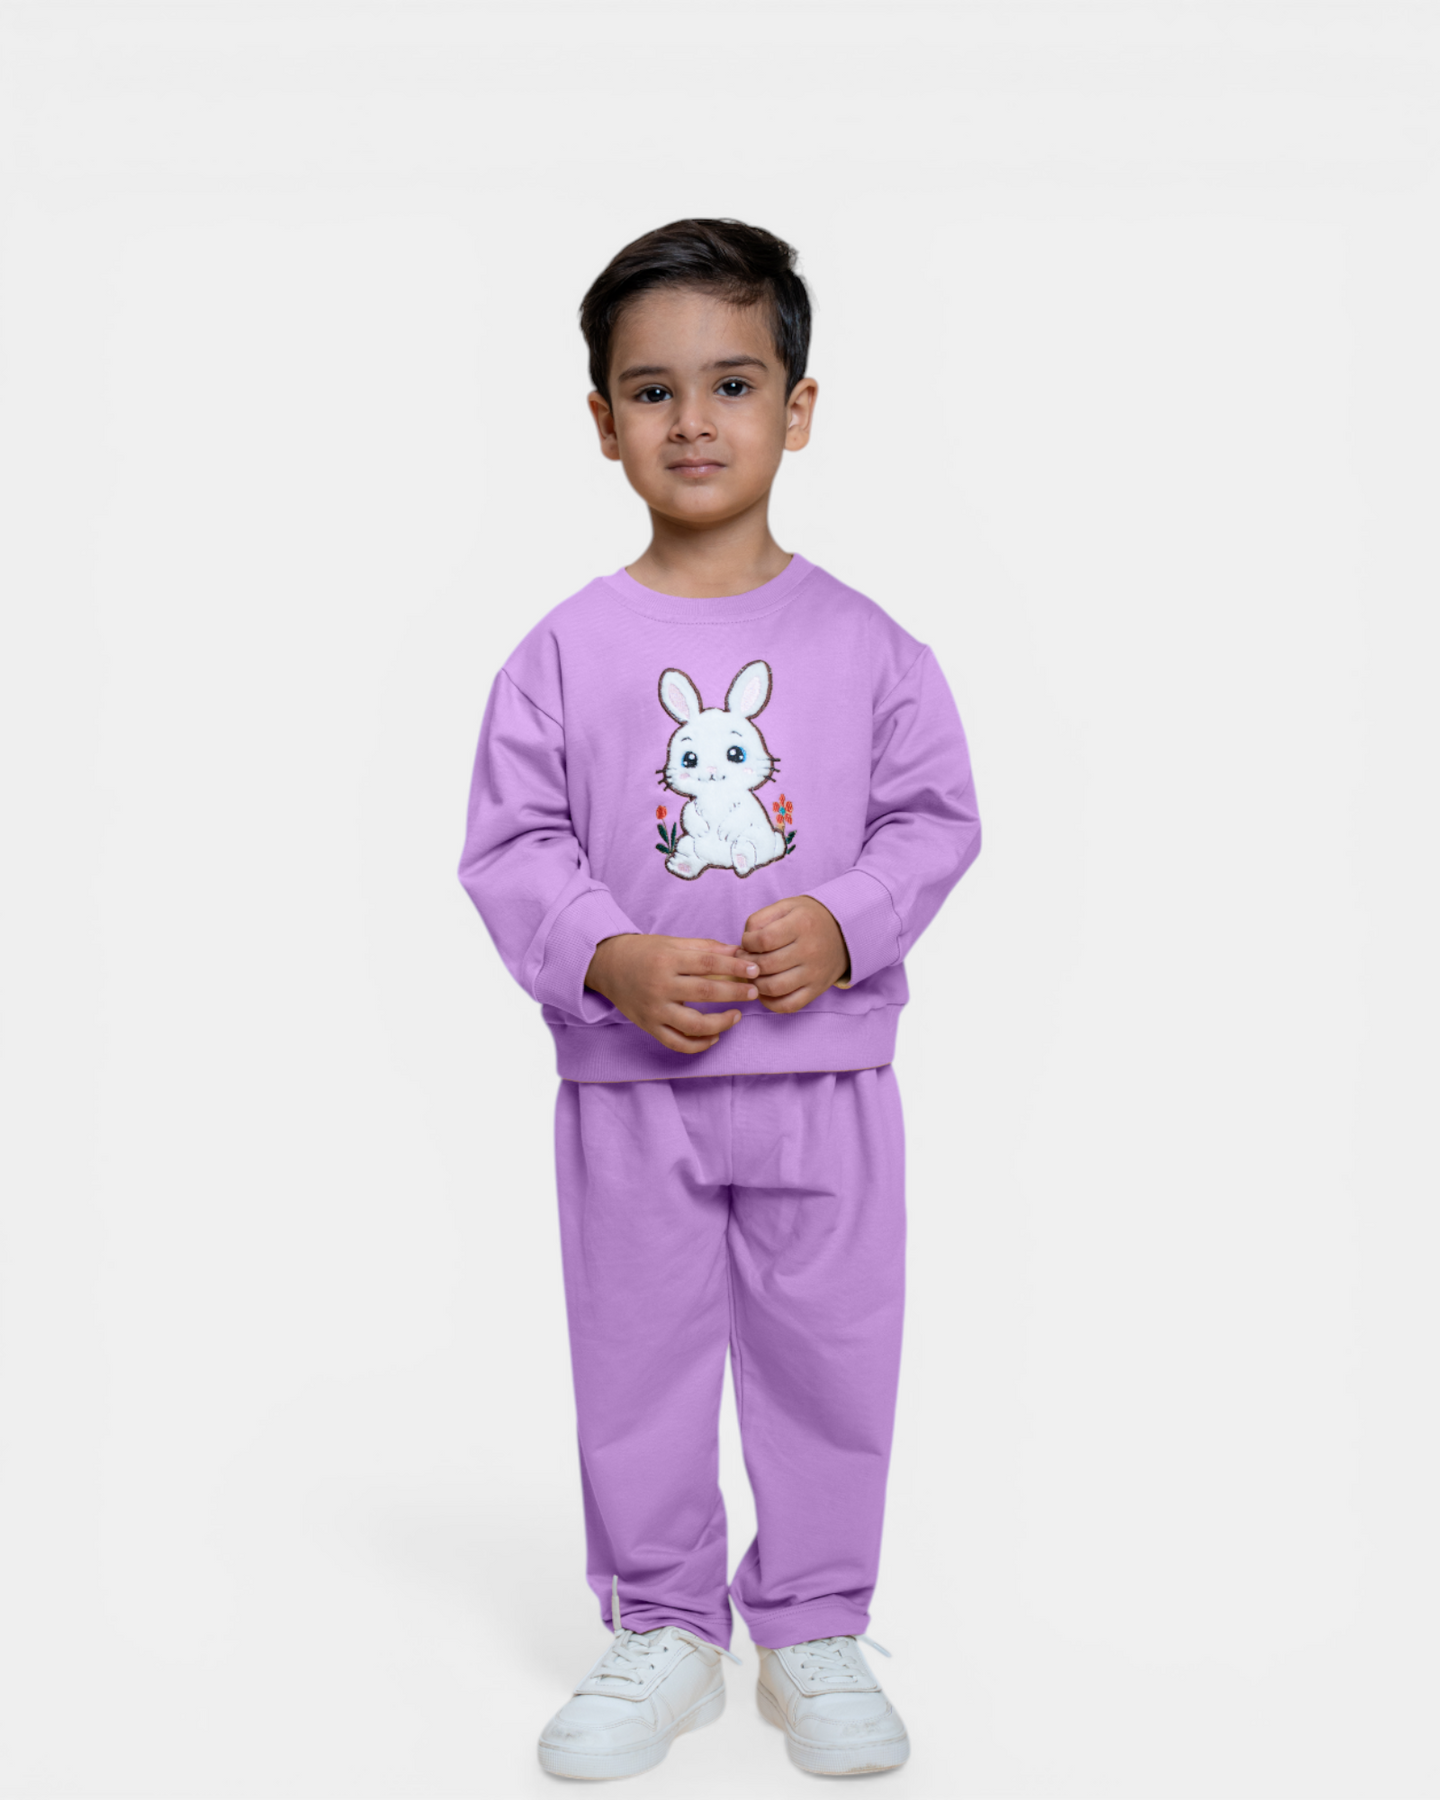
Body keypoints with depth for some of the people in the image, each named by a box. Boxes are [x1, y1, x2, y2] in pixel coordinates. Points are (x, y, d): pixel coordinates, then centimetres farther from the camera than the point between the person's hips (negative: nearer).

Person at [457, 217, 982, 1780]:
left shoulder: (860, 640, 0)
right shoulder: (566, 651, -1)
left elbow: (936, 815, 3)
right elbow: (509, 848, -2)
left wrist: (844, 925, -15)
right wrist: (610, 959, -18)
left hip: (828, 1077, 0)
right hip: (628, 1081, 0)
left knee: (829, 1361, 9)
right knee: (637, 1365, 10)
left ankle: (814, 1631, 28)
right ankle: (659, 1632, 28)